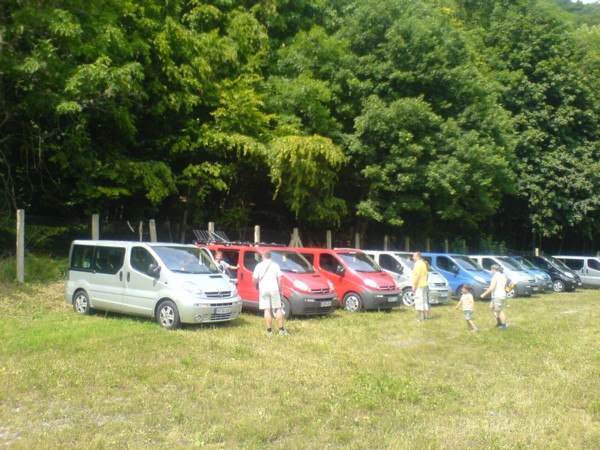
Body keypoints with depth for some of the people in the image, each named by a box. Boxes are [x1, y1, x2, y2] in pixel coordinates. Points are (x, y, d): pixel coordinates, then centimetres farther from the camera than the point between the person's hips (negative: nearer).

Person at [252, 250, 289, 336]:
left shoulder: (259, 265, 4)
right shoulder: (275, 265, 5)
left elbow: (254, 280, 2)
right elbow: (279, 279, 0)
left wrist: (258, 284, 22)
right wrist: (280, 290, 9)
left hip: (263, 290, 0)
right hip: (274, 289, 0)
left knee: (267, 310, 2)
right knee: (278, 309, 7)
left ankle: (269, 331, 2)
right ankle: (281, 329, 5)